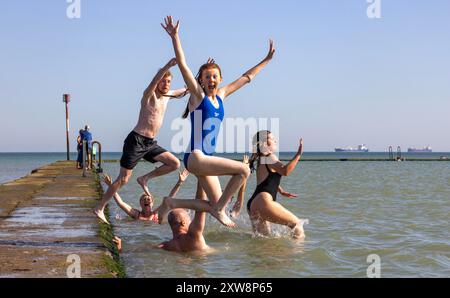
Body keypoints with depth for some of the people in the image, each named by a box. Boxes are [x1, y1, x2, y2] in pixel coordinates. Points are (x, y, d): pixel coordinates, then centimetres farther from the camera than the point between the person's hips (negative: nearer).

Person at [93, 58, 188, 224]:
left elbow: (182, 92, 33)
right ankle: (99, 208, 4)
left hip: (150, 143, 7)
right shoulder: (149, 95, -9)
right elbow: (154, 81, -33)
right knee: (123, 179, -5)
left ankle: (145, 179, 9)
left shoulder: (167, 95, 12)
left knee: (175, 164, -3)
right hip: (136, 140, -7)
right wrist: (167, 66, -47)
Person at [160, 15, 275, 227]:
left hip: (207, 158, 8)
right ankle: (220, 209, -6)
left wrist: (267, 59, 27)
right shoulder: (198, 95, -4)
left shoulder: (221, 96, 12)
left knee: (215, 202, 8)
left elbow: (246, 78, 21)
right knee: (243, 169, -17)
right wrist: (175, 37, -24)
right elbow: (182, 65, -15)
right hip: (195, 157, -8)